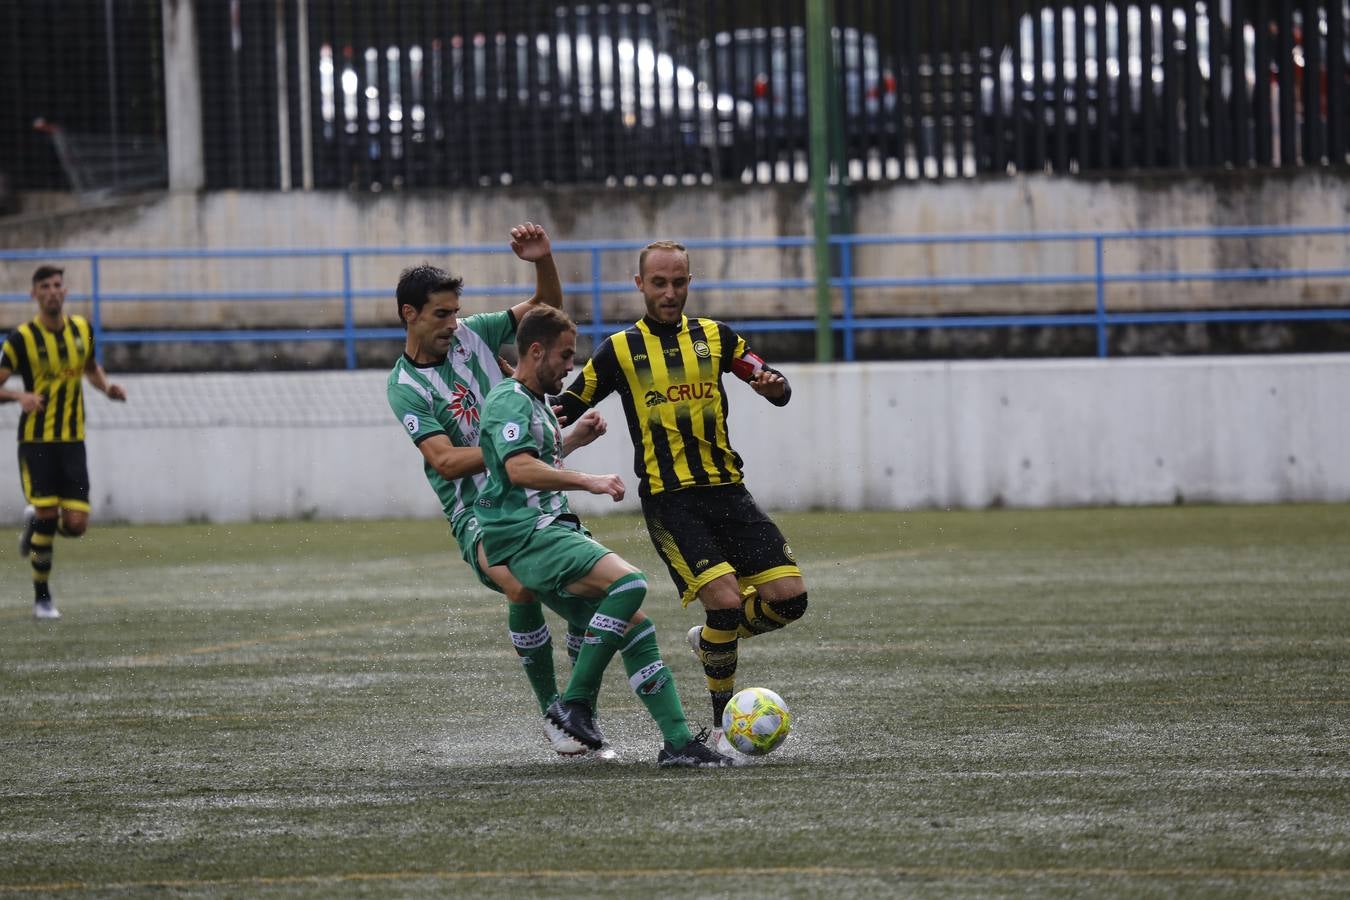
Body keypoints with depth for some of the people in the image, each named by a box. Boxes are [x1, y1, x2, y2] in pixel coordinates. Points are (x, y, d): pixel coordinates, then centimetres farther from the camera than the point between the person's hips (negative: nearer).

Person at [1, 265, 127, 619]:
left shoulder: (82, 329, 6)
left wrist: (107, 387, 3)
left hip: (73, 442, 4)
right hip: (36, 441, -4)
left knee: (76, 524, -6)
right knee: (47, 513, -11)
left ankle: (35, 520, 29)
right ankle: (42, 597, 6)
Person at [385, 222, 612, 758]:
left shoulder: (471, 334, 6)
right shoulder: (404, 386, -7)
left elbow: (546, 307, 13)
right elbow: (446, 462, -16)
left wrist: (543, 261, -7)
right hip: (478, 513, -5)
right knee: (521, 585, -32)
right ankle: (552, 713, -18)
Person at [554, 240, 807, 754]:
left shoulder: (715, 338, 12)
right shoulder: (620, 350, 6)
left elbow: (779, 392, 13)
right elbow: (563, 410, 11)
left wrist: (773, 385, -11)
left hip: (727, 490, 4)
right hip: (668, 499, -4)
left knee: (790, 597, -8)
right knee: (726, 600, -21)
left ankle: (712, 640, 22)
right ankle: (722, 726, -5)